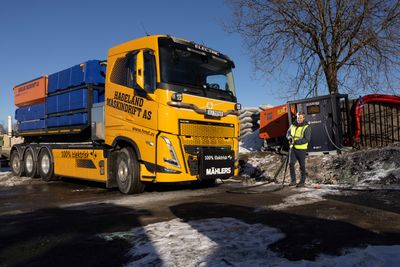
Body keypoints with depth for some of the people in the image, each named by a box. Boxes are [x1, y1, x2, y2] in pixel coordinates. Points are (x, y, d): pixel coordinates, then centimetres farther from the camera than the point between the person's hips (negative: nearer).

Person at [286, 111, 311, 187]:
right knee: (291, 164, -5)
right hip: (292, 148, 4)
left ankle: (302, 181, 18)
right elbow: (288, 133, 18)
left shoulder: (306, 127, -9)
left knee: (302, 166, 5)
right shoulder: (293, 125, 7)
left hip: (301, 149, -4)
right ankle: (293, 180, 7)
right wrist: (290, 137, -6)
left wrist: (295, 141, -24)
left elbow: (306, 139, -17)